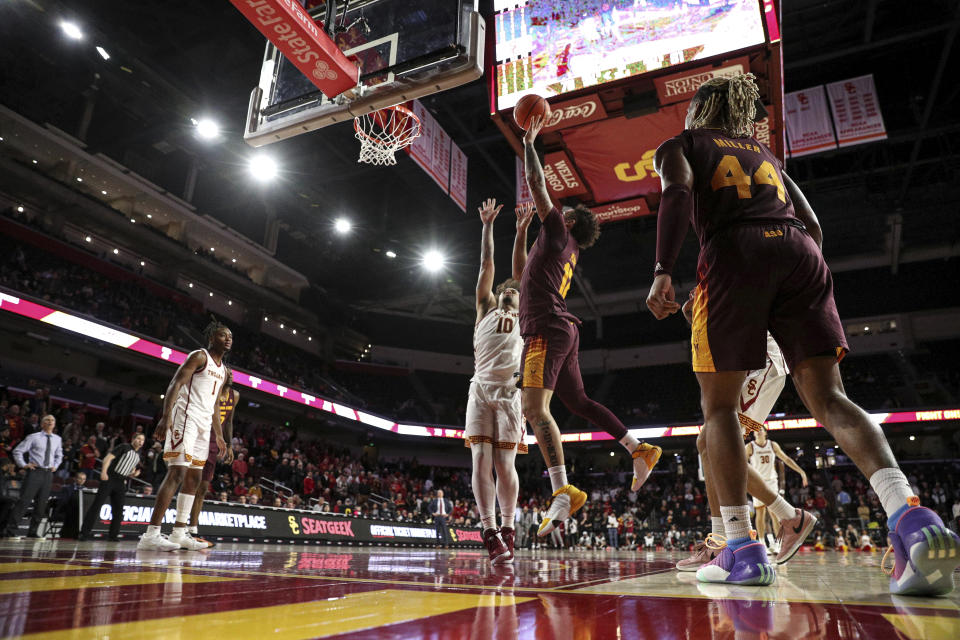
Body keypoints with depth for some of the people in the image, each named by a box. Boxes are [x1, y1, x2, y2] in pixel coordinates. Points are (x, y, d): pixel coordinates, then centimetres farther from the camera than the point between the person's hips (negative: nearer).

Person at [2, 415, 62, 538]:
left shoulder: (57, 439, 10)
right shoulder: (33, 437, -2)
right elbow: (17, 451, 2)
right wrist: (24, 464, -6)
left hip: (48, 474, 4)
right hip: (35, 472, -4)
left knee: (41, 504, 7)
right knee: (24, 501, -10)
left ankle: (33, 531, 16)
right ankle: (11, 530, -2)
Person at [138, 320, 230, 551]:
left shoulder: (223, 370, 21)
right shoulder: (199, 356, -4)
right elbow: (175, 384, -14)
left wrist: (219, 436, 22)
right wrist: (165, 416, -27)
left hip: (203, 423, 9)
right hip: (185, 417, -9)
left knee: (193, 478, 9)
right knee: (176, 473, -17)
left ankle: (179, 533, 14)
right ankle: (151, 534, -18)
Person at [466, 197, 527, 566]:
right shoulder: (486, 310, 22)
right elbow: (487, 264, 17)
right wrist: (487, 225, 15)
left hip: (510, 394, 0)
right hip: (481, 392, 1)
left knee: (505, 465, -5)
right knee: (481, 461, -9)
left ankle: (507, 528, 11)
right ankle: (491, 533, -6)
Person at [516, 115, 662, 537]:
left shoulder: (559, 231, 4)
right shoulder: (567, 253, 28)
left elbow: (536, 184, 1)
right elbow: (520, 274, 38)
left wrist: (528, 142, 13)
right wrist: (522, 229, 38)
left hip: (548, 329, -10)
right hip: (561, 331, 10)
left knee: (534, 408, -20)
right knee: (578, 402, 16)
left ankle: (563, 492, -27)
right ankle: (639, 450, 20)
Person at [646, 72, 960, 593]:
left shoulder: (679, 145, 20)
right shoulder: (764, 152, 33)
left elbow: (678, 193, -4)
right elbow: (810, 223, 24)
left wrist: (662, 271, -14)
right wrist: (799, 285, 32)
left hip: (735, 254, -4)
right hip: (799, 255, 5)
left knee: (718, 405, 5)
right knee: (828, 398, -1)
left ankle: (741, 551, 0)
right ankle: (910, 516, -24)